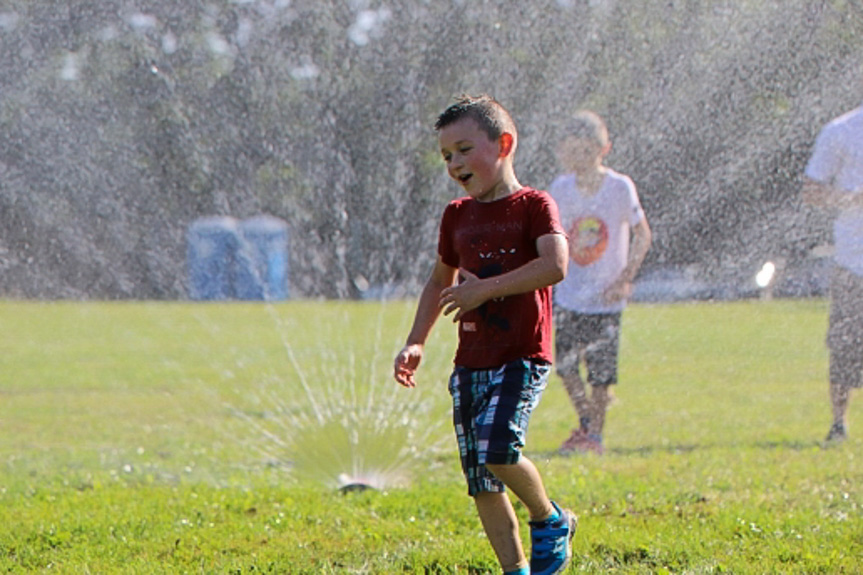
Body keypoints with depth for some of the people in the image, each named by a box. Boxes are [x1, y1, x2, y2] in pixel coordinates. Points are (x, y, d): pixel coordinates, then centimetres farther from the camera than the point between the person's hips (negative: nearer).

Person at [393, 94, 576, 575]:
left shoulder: (533, 206, -5)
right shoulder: (457, 215, 13)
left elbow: (555, 265, -23)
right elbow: (440, 283, 27)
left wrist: (484, 289, -21)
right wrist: (416, 343, 16)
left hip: (522, 358, -6)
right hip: (471, 363, 6)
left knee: (497, 447, -26)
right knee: (481, 482, 2)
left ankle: (551, 521, -1)